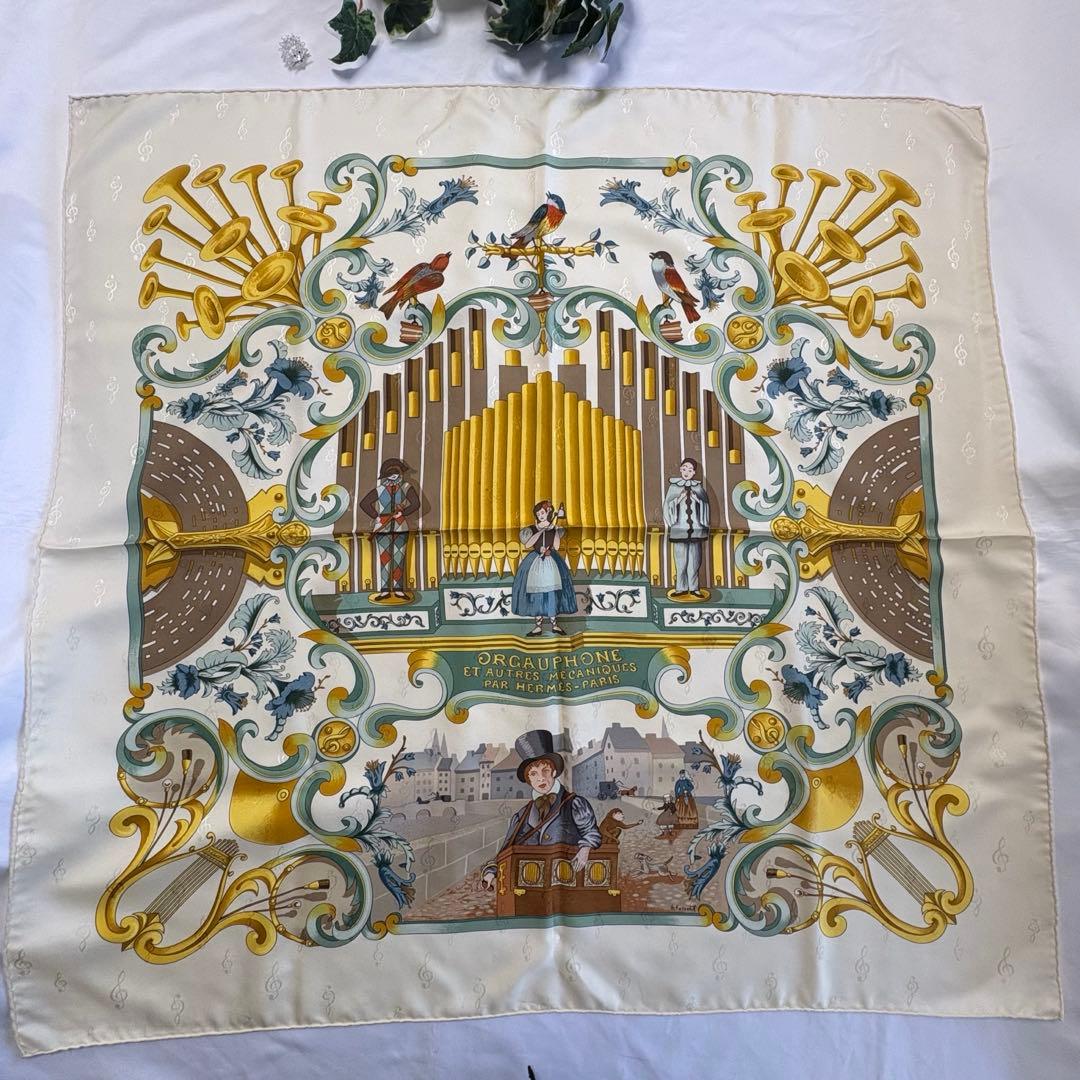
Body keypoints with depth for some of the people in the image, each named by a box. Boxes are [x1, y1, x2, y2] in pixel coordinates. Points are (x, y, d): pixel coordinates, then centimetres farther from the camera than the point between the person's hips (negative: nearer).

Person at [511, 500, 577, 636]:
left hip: (552, 561, 0)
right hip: (535, 562, 0)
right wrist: (541, 531, -12)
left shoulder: (554, 528, 5)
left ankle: (554, 623, 5)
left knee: (552, 592, -4)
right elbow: (527, 545, -13)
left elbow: (556, 547, -6)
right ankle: (539, 625, 3)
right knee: (536, 592, -3)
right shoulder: (532, 529, 3)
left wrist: (555, 529, -8)